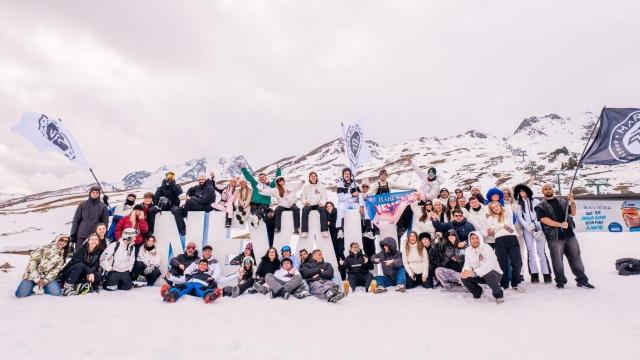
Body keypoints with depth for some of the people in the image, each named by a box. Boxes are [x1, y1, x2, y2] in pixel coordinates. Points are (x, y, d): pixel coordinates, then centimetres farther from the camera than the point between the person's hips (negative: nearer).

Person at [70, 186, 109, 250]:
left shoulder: (103, 206, 5)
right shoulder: (83, 204, 6)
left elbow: (105, 222, 4)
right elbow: (76, 220, 6)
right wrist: (73, 235, 1)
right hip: (81, 235, 1)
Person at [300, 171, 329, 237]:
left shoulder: (321, 187, 16)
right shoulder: (305, 187, 19)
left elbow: (324, 197, 8)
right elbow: (303, 197, 14)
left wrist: (321, 203, -14)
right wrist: (305, 202, -10)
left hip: (318, 205, 0)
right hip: (309, 205, 0)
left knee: (323, 209, -34)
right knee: (304, 209, -34)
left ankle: (324, 230, -40)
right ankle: (304, 231, -41)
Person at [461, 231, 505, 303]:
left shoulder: (487, 248, -21)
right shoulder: (467, 250, -2)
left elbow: (488, 265, -34)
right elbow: (467, 264, -3)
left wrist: (474, 272, -46)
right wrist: (465, 271, -28)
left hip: (494, 274, -5)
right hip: (479, 276, 5)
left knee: (487, 273, -37)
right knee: (464, 278, -19)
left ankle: (499, 294, -7)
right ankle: (477, 292, 13)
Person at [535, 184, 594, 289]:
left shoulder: (562, 202, 17)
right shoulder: (541, 206, -1)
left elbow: (573, 213, 18)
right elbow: (544, 219, -13)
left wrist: (572, 202, 3)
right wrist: (560, 224, -20)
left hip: (570, 234, 4)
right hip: (555, 237, -4)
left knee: (576, 257, 9)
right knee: (557, 260, 1)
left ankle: (582, 280, 20)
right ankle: (560, 281, 14)